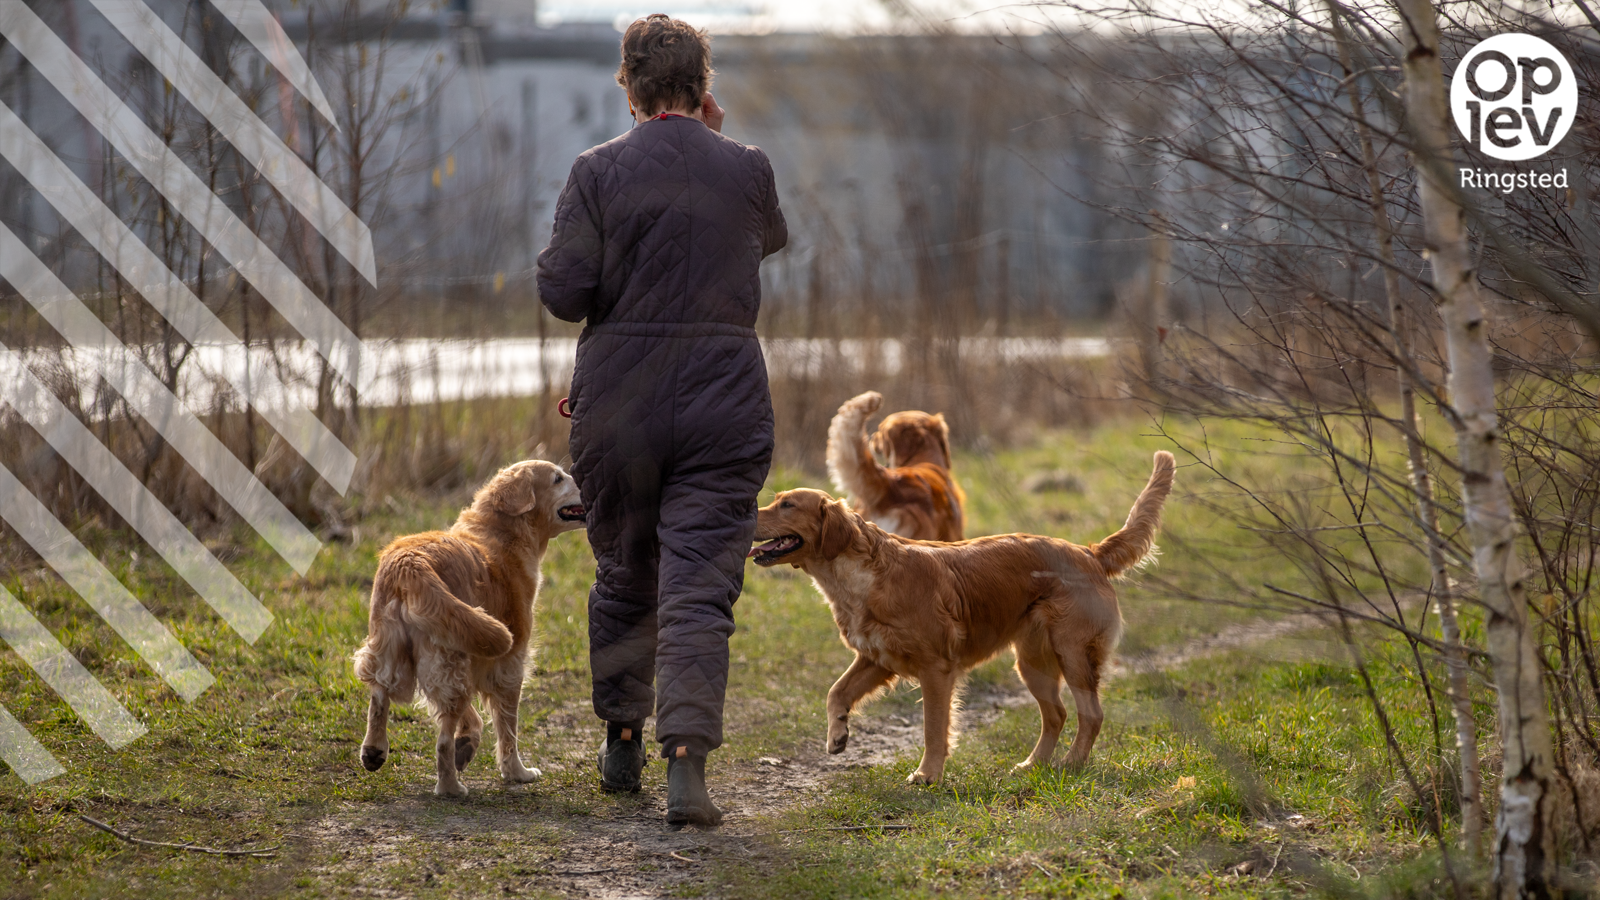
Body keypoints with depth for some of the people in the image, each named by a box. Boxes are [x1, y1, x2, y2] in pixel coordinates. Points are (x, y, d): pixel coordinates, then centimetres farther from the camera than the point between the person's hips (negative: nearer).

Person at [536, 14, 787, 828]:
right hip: (724, 408, 0)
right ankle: (687, 757, -20)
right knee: (699, 586, -5)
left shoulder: (599, 172, -6)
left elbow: (563, 292, -10)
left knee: (623, 578, 18)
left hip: (618, 407, 0)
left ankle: (623, 743, 28)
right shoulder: (746, 170, 0)